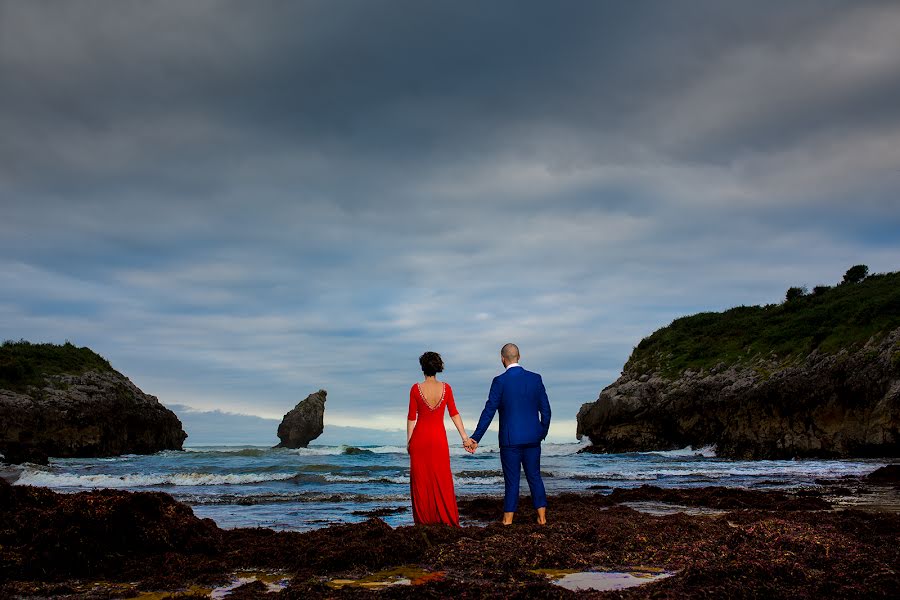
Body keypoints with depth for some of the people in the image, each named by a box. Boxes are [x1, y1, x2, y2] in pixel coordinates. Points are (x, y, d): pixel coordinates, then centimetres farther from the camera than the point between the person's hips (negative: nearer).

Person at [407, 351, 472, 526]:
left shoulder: (416, 389, -10)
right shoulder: (446, 388, -5)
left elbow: (411, 417, -5)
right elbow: (454, 413, -2)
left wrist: (408, 441, 4)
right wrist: (465, 437, 3)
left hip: (420, 437, -1)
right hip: (439, 438, 1)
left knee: (421, 478, 7)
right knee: (442, 478, 9)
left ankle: (424, 519, 9)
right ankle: (446, 517, 9)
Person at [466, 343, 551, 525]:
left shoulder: (500, 381, -10)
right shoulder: (535, 378, 1)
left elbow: (489, 411, -11)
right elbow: (545, 410, 4)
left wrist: (475, 438, -5)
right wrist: (543, 433, 19)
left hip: (510, 440, -3)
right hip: (533, 438, 3)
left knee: (512, 480, 5)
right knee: (534, 476, 14)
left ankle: (508, 519, 12)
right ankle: (542, 517, 15)